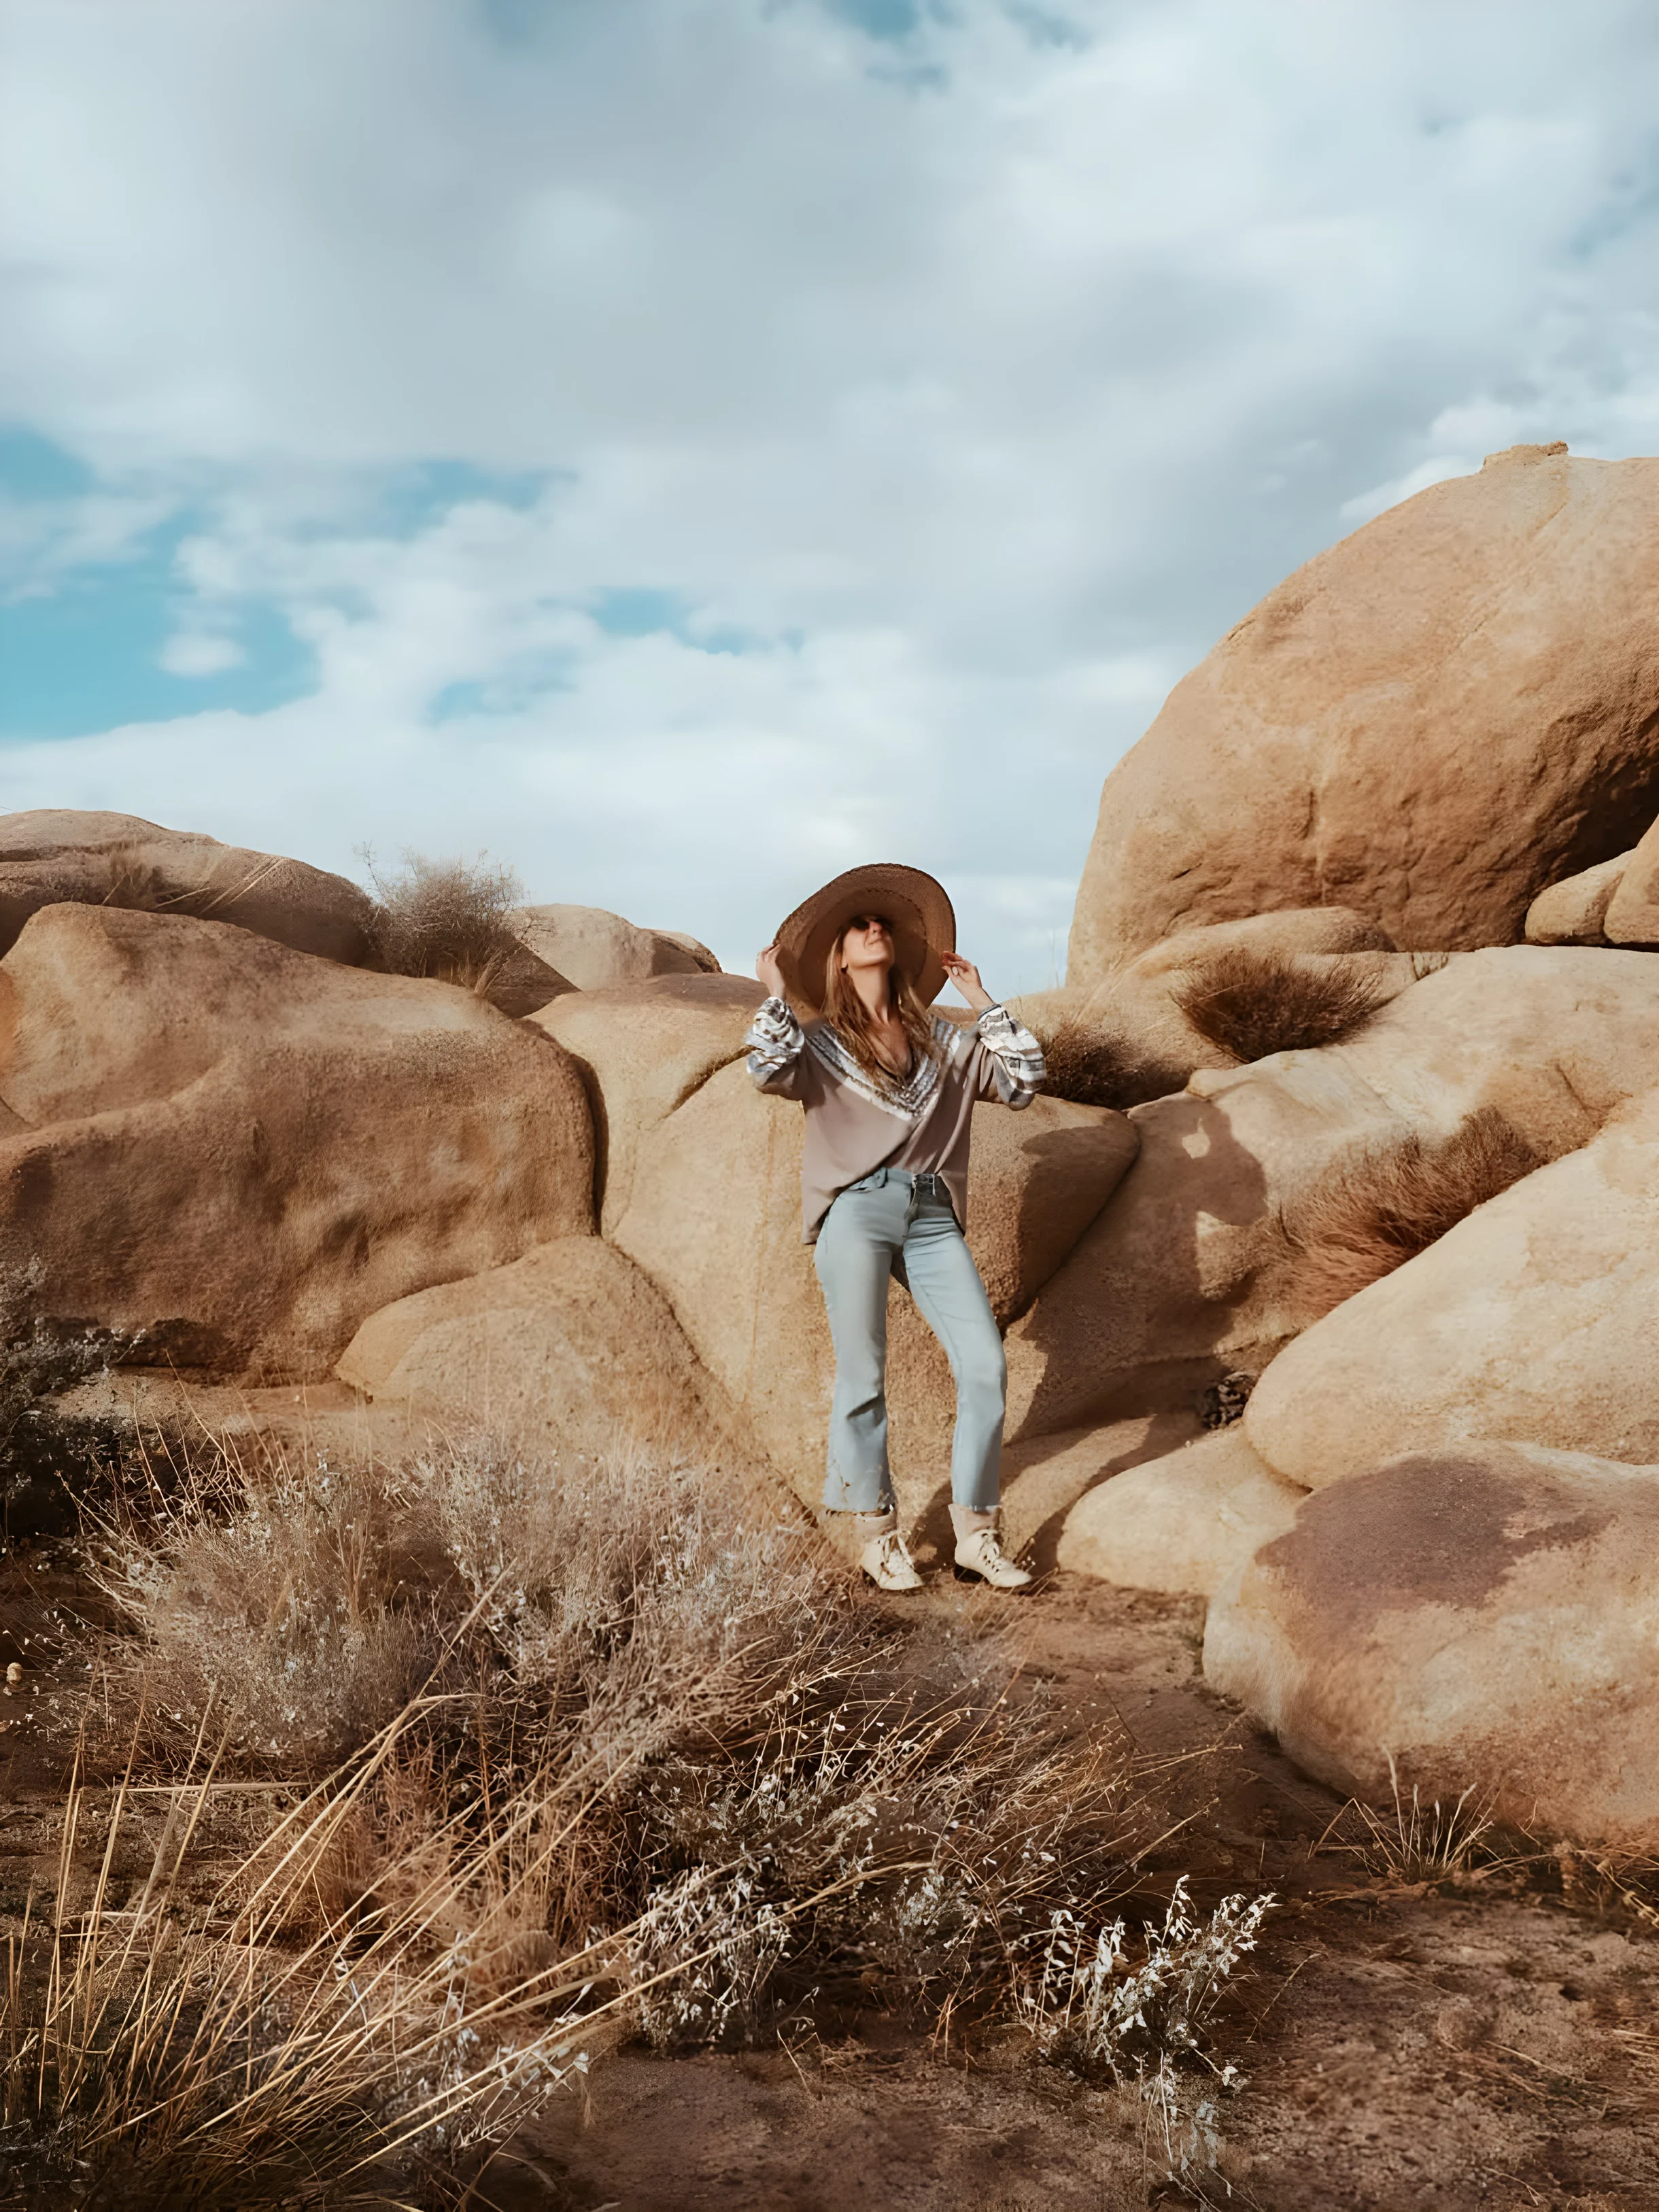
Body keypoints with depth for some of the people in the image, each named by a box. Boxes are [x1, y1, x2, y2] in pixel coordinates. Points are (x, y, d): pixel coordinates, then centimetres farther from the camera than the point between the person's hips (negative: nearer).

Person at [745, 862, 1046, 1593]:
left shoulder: (944, 1040, 21)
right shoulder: (818, 1040, 12)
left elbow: (1024, 1079, 13)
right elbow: (769, 1069, -10)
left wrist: (978, 997, 16)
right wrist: (776, 993, 3)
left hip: (932, 1218, 3)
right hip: (857, 1211, -3)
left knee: (985, 1365, -9)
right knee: (863, 1376, -5)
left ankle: (976, 1533, 0)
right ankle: (876, 1533, 7)